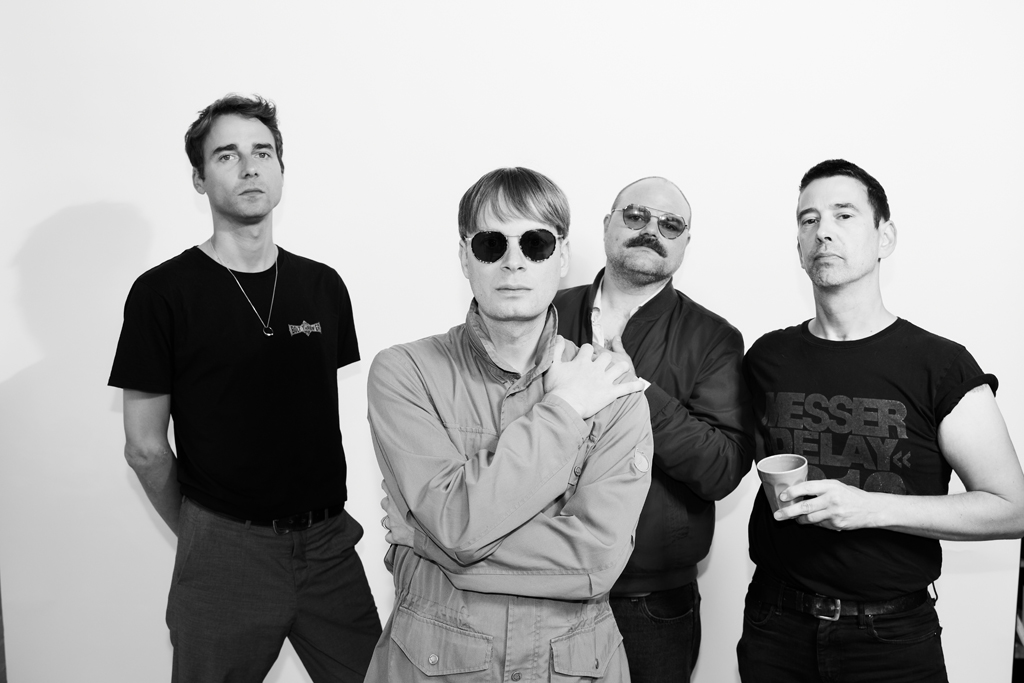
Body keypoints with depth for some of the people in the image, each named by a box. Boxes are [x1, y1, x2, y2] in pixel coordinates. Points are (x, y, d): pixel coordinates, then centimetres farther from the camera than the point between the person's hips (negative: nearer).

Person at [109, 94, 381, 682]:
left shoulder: (323, 286, 4)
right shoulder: (163, 293, -8)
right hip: (225, 550, -3)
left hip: (330, 541, 4)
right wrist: (197, 532, 4)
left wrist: (323, 519, 8)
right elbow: (146, 449, -4)